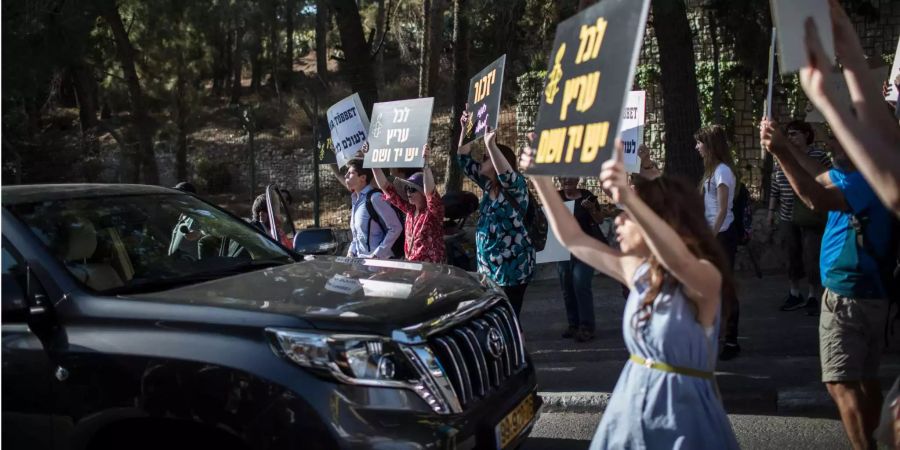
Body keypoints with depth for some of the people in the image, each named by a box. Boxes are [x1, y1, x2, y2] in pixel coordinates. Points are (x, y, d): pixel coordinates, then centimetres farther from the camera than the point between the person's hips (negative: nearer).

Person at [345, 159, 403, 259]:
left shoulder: (375, 198, -13)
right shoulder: (355, 200, 12)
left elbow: (396, 228, -16)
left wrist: (377, 254, -17)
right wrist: (352, 251, 7)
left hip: (380, 260, -8)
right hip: (360, 259, 8)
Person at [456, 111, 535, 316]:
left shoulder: (516, 186, -9)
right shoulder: (488, 184, 11)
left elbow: (506, 173, -34)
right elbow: (463, 159, 16)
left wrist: (491, 144, -39)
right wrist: (465, 128, 8)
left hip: (512, 267, -8)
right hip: (488, 265, 8)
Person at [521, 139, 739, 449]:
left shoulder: (704, 278, -16)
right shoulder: (637, 270, 3)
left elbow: (678, 261, -39)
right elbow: (571, 238, 9)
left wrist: (628, 199, -51)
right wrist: (540, 179, 3)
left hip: (681, 413, -6)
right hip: (631, 405, 6)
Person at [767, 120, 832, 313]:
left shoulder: (819, 156, -5)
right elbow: (775, 188, 14)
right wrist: (771, 212, 12)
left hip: (812, 218, -4)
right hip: (787, 218, 5)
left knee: (812, 258, -2)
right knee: (792, 257, 12)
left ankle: (812, 297, 13)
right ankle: (795, 295, 24)